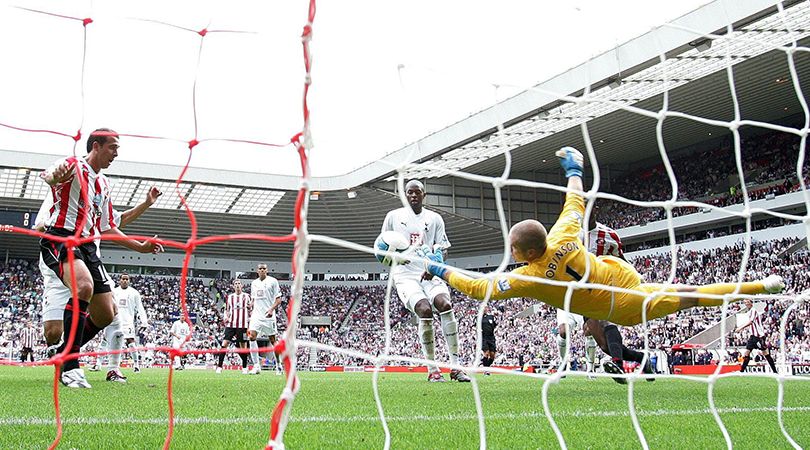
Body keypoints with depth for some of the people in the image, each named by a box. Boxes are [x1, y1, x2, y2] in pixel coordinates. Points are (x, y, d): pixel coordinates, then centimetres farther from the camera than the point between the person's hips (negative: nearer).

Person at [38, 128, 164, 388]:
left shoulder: (103, 184, 22)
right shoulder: (73, 165, -1)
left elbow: (107, 228, 28)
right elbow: (47, 175, -25)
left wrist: (140, 247, 24)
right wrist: (54, 176, -50)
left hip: (88, 246, 8)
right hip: (60, 238, -8)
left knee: (106, 314, 2)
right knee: (84, 286, -35)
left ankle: (63, 354, 23)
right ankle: (69, 365, -30)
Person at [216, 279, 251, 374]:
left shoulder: (246, 296, 7)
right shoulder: (229, 297, 13)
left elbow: (250, 310, 11)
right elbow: (227, 310, 18)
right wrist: (226, 317, 0)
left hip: (242, 325, -1)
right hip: (230, 324, 2)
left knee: (243, 346, 3)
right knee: (225, 344, -9)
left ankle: (244, 367, 15)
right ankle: (219, 366, -6)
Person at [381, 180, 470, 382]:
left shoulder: (434, 218, 14)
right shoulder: (394, 216, 10)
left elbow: (442, 249, 11)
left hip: (429, 273, 2)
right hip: (405, 274, -2)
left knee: (445, 304, -24)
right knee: (425, 309, -26)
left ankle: (455, 367, -20)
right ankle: (432, 370, -16)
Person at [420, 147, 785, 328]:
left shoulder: (527, 279, -26)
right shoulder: (562, 237, -14)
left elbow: (479, 289, -20)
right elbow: (575, 202, 3)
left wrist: (441, 270, -10)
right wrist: (574, 169, 20)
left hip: (624, 308, -3)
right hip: (622, 273, 3)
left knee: (686, 297, 12)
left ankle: (762, 287, 17)